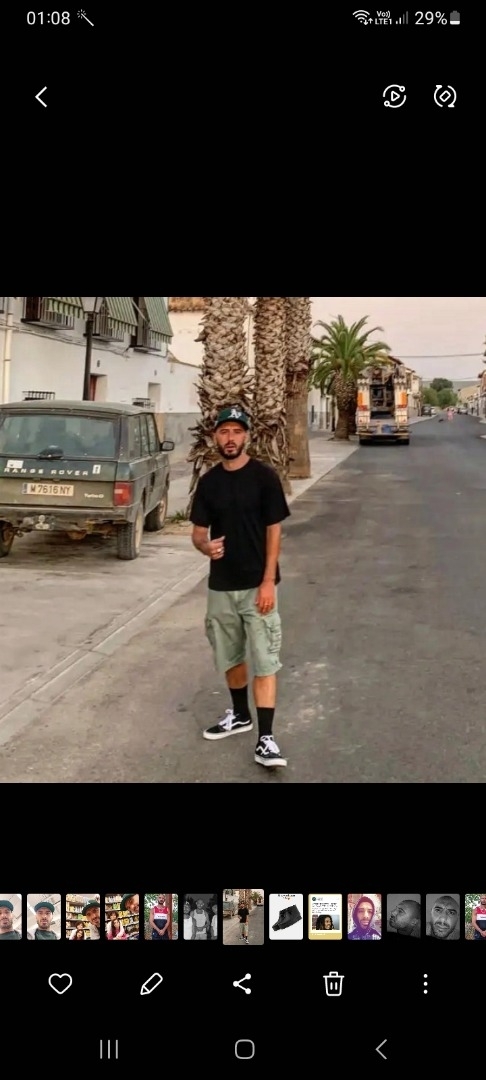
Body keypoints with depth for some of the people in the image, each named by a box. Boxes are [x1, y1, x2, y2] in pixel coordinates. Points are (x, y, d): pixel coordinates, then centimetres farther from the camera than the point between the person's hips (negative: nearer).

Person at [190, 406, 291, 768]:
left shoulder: (264, 476, -8)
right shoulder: (208, 482, 5)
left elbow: (274, 531, -9)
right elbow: (198, 531, 6)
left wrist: (268, 582, -15)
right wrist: (205, 546, -19)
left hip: (257, 585, -5)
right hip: (221, 585, 5)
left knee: (264, 661, -5)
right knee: (230, 656, 17)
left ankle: (266, 738, -4)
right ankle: (240, 716, 36)